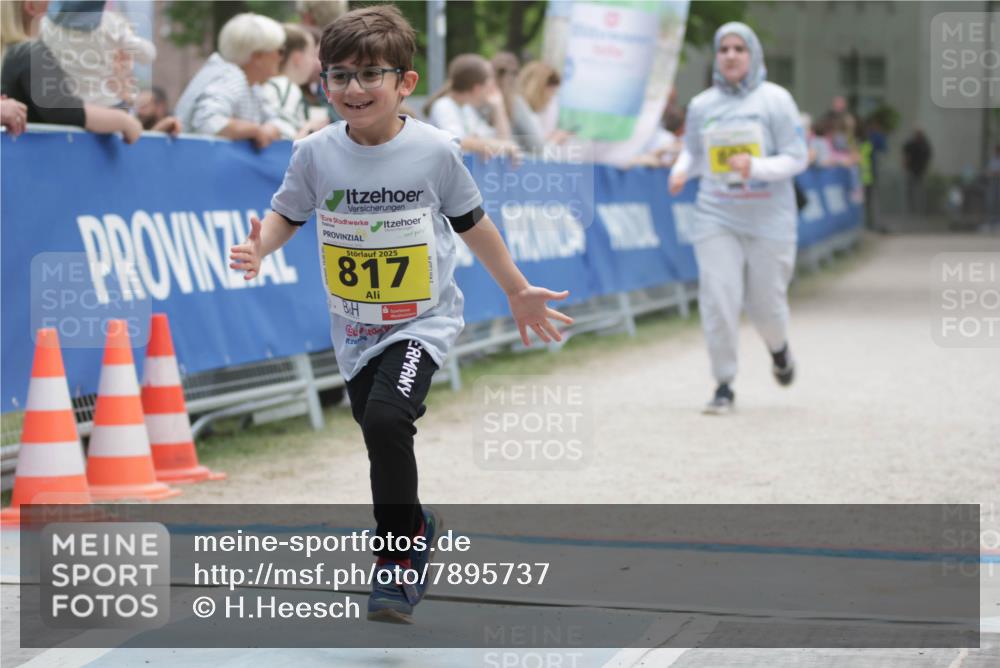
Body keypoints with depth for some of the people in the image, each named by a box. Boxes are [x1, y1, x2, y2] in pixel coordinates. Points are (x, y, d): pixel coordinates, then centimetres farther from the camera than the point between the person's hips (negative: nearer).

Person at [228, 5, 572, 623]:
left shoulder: (435, 150, -12)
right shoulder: (316, 154, -8)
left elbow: (472, 223, 2)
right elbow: (287, 214, 6)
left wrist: (518, 291, 10)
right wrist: (259, 249, -16)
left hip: (422, 322, -4)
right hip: (354, 329, 4)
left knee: (386, 419, -26)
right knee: (381, 435, 14)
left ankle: (398, 556, -8)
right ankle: (417, 527, 43)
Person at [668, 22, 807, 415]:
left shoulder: (775, 100, -4)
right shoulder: (702, 105, 4)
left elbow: (796, 159, -6)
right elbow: (692, 151, 19)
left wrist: (756, 167, -22)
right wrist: (681, 171, -3)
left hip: (769, 220, -2)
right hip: (716, 217, 2)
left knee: (766, 302, 5)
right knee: (718, 301, -8)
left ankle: (778, 349, 40)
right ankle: (724, 386, 2)